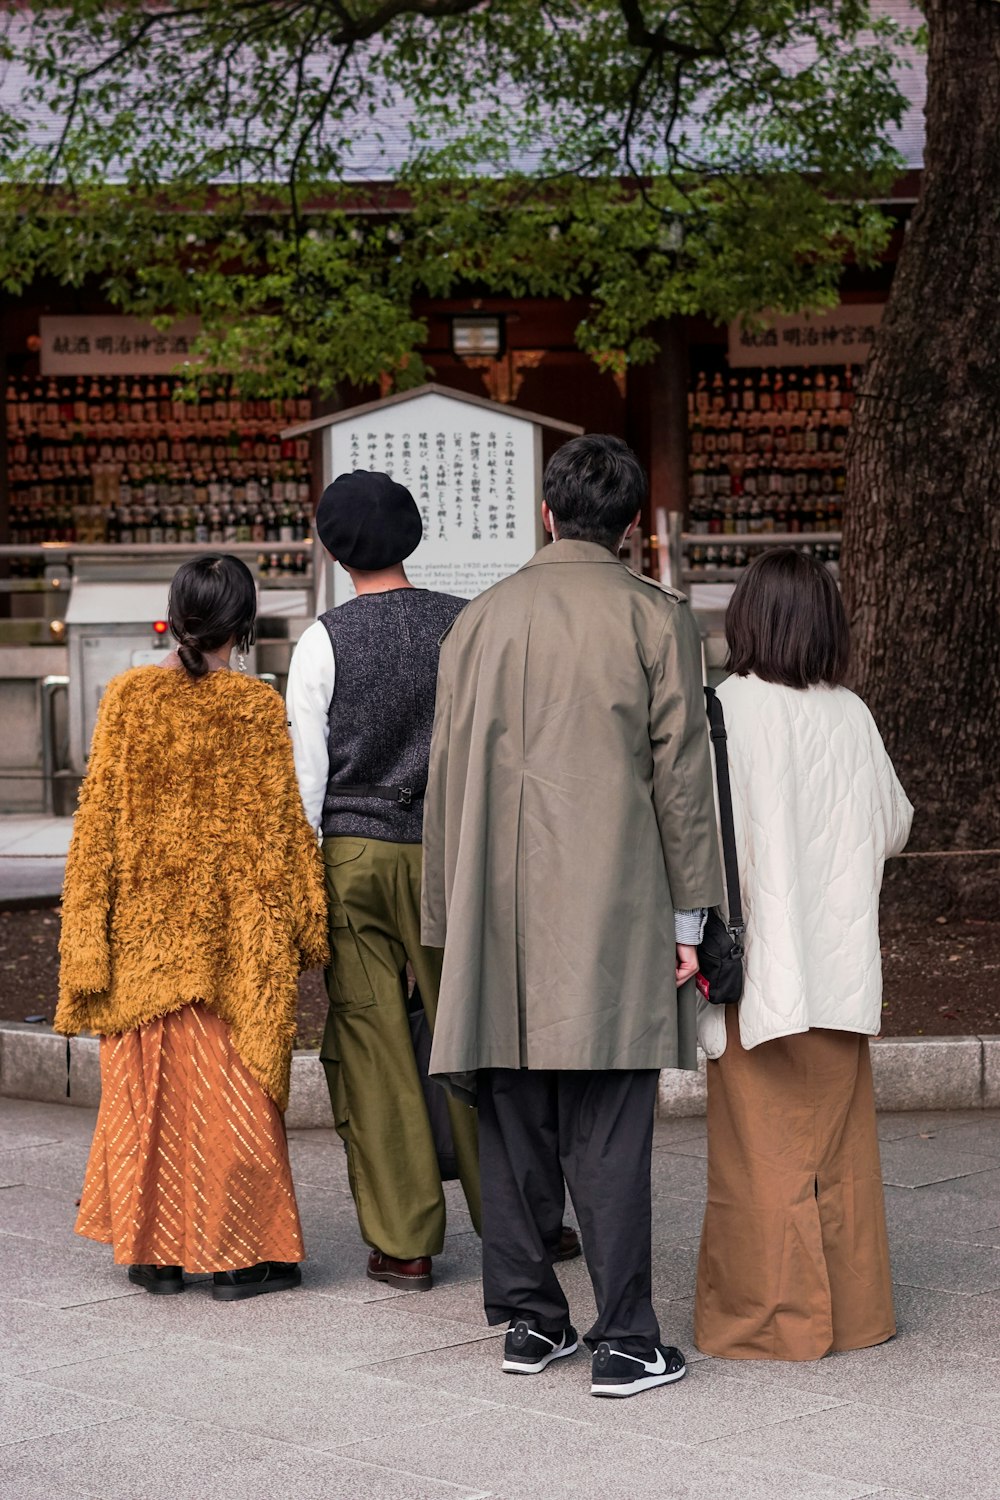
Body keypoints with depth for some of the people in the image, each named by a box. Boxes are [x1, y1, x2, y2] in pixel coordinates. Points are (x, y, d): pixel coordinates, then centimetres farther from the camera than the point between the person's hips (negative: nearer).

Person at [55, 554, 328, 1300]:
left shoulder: (128, 695, -2)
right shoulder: (258, 706, -6)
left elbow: (100, 816, -1)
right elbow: (282, 820, -4)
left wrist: (90, 926, 5)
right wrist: (305, 922, 5)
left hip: (143, 925, 2)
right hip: (232, 927, -2)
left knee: (148, 1078, 10)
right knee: (229, 1084, 4)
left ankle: (153, 1250, 15)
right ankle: (238, 1253, 7)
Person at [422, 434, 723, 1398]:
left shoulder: (479, 621, 9)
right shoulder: (655, 618, -1)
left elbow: (447, 780, 11)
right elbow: (680, 775, -3)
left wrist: (450, 923, 17)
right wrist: (687, 917, 2)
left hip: (499, 913, 3)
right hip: (611, 906, -3)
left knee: (513, 1123, 10)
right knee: (608, 1131, -3)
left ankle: (528, 1320, 16)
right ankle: (623, 1342, -1)